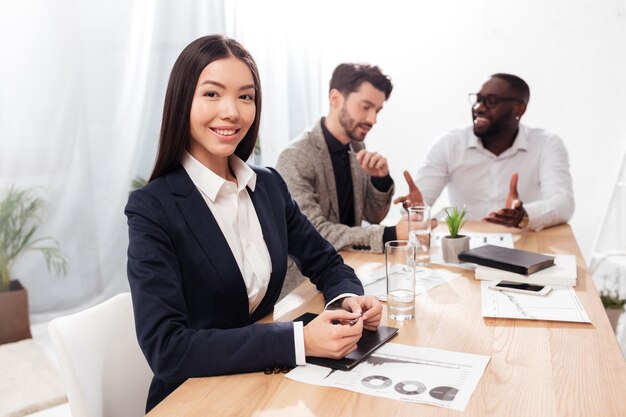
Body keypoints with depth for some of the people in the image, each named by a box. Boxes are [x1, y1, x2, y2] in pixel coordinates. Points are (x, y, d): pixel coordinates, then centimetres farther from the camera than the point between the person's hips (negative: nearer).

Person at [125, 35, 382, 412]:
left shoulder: (270, 185, 1)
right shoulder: (153, 208, -15)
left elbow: (325, 262, 10)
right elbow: (165, 349, -21)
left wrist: (349, 299, -12)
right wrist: (300, 340, -28)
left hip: (268, 382, 4)